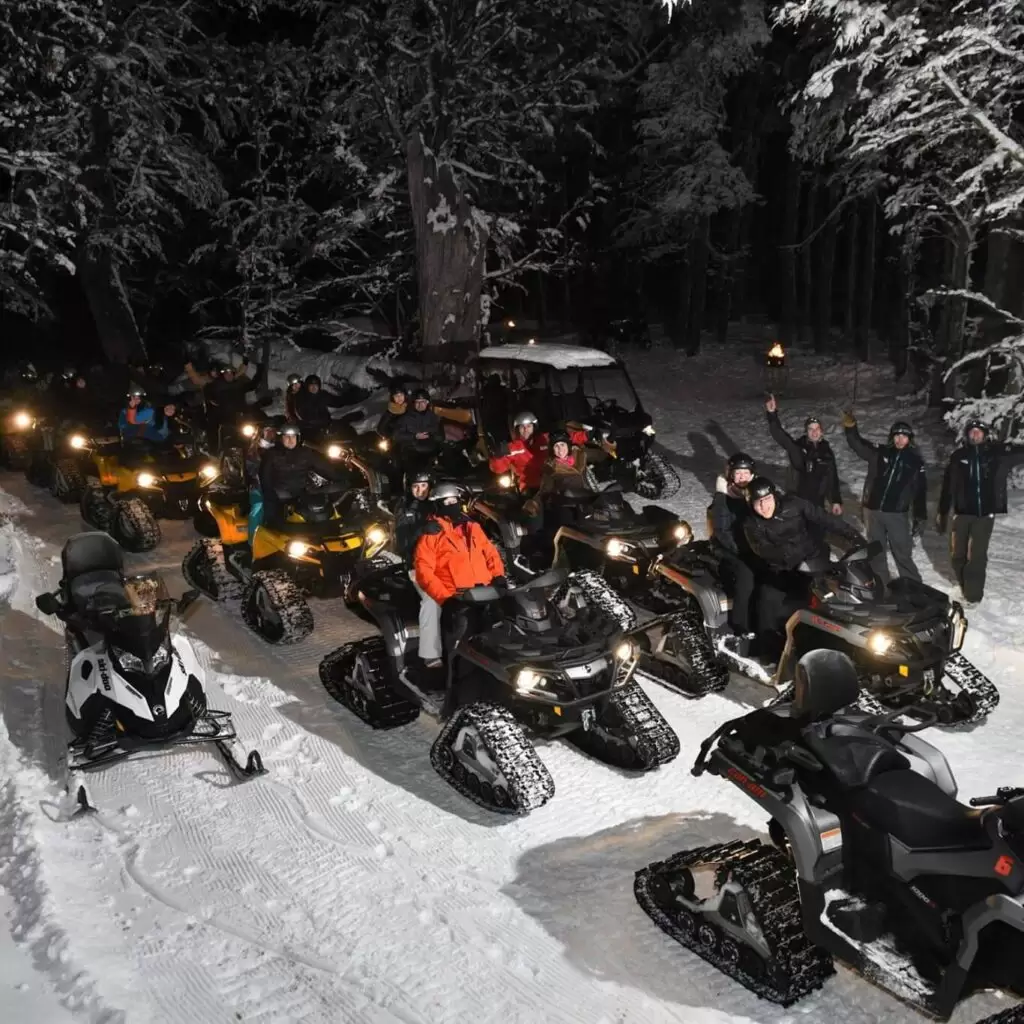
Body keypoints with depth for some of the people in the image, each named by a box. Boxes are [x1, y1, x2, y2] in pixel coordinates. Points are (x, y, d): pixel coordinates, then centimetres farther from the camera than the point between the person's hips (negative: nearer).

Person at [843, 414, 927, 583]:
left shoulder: (915, 461, 0)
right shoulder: (879, 452, 2)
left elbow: (921, 491, 3)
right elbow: (858, 444, 2)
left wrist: (920, 518, 1)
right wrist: (850, 427, -19)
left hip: (897, 514, -2)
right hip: (873, 511, 2)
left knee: (903, 554, 0)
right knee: (876, 553, 13)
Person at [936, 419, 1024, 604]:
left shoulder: (998, 453, 1)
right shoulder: (958, 456, 2)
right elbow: (947, 487, 5)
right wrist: (941, 514, 5)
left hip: (985, 513, -2)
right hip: (962, 512, 2)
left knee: (976, 556, -7)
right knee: (957, 556, 9)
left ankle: (973, 595, 6)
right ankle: (967, 588, 30)